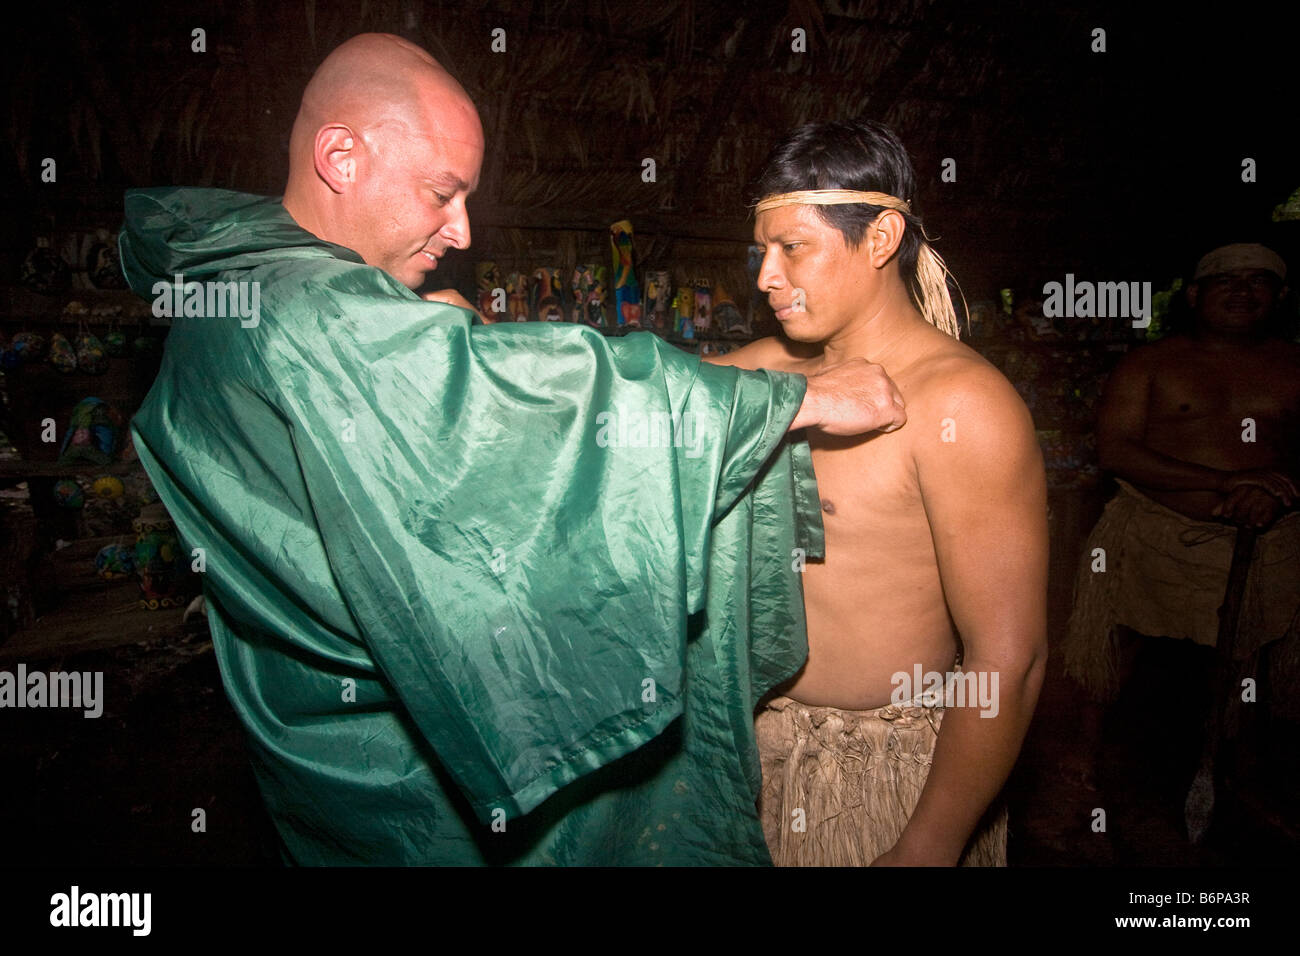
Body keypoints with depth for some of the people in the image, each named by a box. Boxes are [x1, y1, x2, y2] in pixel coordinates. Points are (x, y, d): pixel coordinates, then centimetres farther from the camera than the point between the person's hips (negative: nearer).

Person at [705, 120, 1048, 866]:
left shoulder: (962, 406, -20)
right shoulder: (775, 368, 1)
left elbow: (1008, 661, -21)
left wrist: (926, 851, -17)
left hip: (888, 779, -6)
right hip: (766, 744, 6)